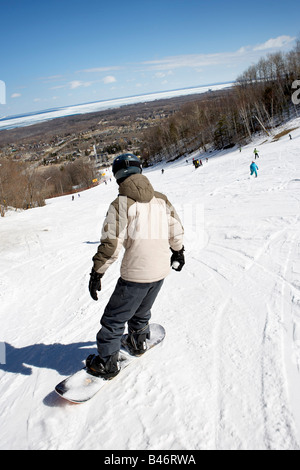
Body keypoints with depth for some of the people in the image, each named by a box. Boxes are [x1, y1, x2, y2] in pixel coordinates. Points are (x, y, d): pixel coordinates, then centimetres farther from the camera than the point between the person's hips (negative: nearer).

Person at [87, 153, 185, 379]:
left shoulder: (121, 204, -14)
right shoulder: (161, 199, 3)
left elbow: (111, 243, -17)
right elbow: (176, 229, 12)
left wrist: (97, 272, -8)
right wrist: (178, 251, 28)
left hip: (135, 273, -6)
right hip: (161, 269, 6)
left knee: (114, 317, 10)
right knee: (141, 310, 29)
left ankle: (107, 362, 19)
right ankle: (138, 341, 48)